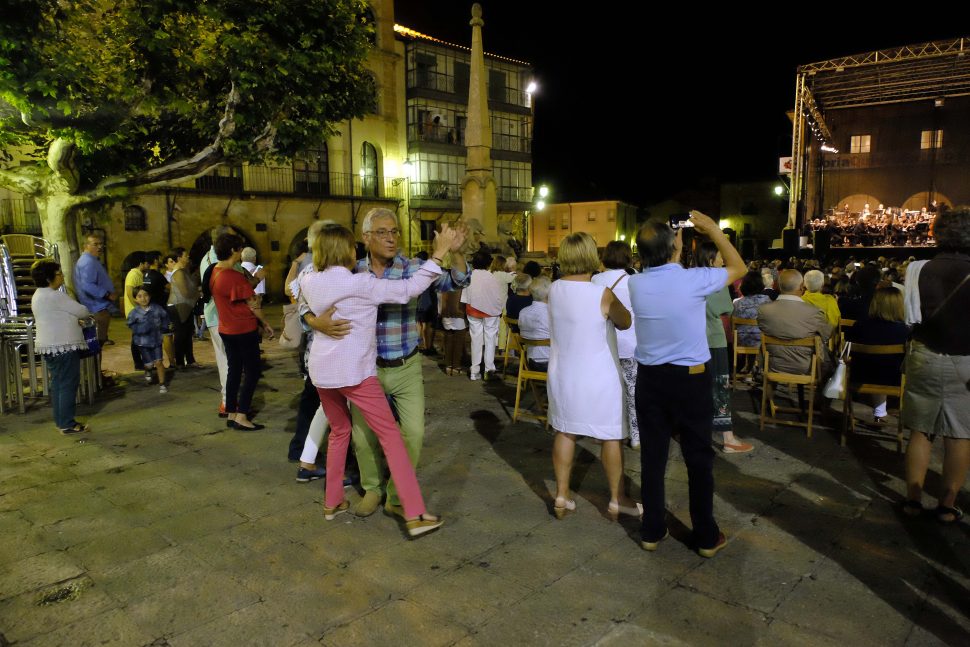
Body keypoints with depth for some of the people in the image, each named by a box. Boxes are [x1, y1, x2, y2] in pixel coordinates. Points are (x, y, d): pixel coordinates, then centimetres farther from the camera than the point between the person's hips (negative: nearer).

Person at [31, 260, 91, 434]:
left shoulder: (38, 295, 15)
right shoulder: (55, 296, -16)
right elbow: (81, 311, -12)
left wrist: (75, 319, 14)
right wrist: (87, 315, 9)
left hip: (49, 346, 10)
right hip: (63, 347, -10)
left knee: (58, 384, 14)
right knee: (68, 384, -4)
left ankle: (61, 421, 21)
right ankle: (68, 424, -1)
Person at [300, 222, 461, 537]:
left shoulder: (309, 282, 3)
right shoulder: (360, 283, -14)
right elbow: (407, 290, -18)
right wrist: (438, 254, -15)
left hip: (321, 372, 7)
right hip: (355, 372, -6)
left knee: (339, 431, 25)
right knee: (391, 436, -1)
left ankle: (333, 502, 31)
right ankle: (415, 514, -2)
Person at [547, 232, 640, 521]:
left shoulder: (554, 290, -5)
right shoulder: (603, 294, -20)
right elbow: (625, 323, -4)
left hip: (563, 375, 5)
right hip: (599, 378, -5)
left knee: (565, 432, 15)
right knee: (611, 437, 10)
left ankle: (562, 497, 21)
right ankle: (616, 500, 22)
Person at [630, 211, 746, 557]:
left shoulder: (635, 284, -5)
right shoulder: (693, 280, -17)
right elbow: (738, 268, 3)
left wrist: (675, 243, 17)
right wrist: (712, 229, 7)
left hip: (650, 378, 3)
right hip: (690, 380, -3)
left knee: (652, 456, 11)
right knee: (699, 458, 10)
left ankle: (652, 531, 22)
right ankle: (707, 537, 22)